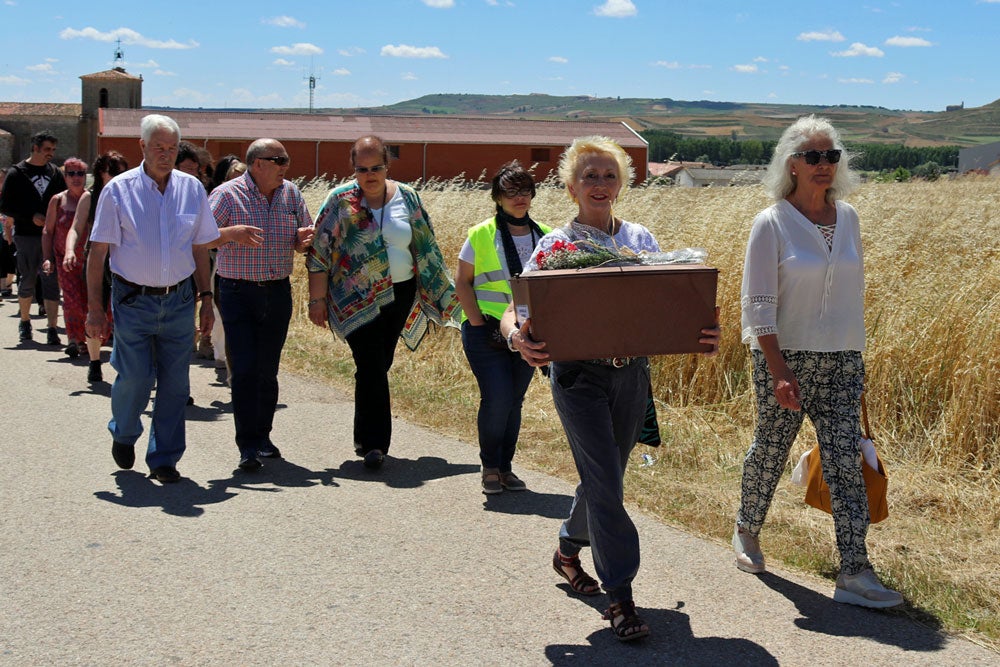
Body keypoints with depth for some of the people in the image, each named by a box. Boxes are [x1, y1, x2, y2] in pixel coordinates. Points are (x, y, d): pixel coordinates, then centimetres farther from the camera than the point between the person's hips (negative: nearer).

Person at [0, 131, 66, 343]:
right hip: (26, 236, -1)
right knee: (27, 281, 7)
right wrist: (31, 217, -12)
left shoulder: (55, 173, 10)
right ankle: (24, 322, 26)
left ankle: (52, 329, -6)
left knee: (52, 282, -5)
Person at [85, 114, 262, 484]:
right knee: (135, 377, -5)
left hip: (179, 300, 3)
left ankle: (164, 459, 16)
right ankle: (123, 433, 26)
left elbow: (200, 248, 12)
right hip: (133, 301, -2)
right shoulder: (119, 189, -4)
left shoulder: (192, 189, 5)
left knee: (174, 383, 3)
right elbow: (97, 251, -3)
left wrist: (206, 298, 8)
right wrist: (94, 307, -7)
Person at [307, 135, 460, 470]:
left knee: (378, 366, 10)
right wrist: (317, 299, -5)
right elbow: (319, 252, -3)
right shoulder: (340, 200, -5)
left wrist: (442, 292, 11)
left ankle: (366, 436, 25)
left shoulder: (407, 197, 3)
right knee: (372, 366, -11)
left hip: (401, 293, 3)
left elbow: (426, 248, 11)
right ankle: (373, 443, -5)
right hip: (357, 300, -3)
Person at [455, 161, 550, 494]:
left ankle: (505, 467, 21)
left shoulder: (545, 237, 7)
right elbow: (462, 282, -1)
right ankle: (490, 467, 7)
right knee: (497, 399, -12)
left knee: (514, 401, 8)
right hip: (488, 330, -3)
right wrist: (478, 323, -9)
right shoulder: (481, 235, -3)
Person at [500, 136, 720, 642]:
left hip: (632, 375, 4)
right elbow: (513, 311, -8)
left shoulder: (641, 239, 5)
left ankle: (568, 549, 42)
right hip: (579, 376, -4)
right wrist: (517, 338, -32)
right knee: (605, 483, -9)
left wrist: (703, 334, -17)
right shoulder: (555, 245, -5)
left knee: (605, 477, 16)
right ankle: (620, 596, -1)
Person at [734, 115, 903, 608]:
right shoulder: (772, 223, -8)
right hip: (785, 359, -3)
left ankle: (854, 573, -3)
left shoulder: (847, 217, 7)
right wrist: (780, 372, -17)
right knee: (770, 452, 10)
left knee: (846, 461, -3)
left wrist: (856, 358, 17)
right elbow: (757, 305, -10)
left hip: (842, 362, 4)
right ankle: (746, 531, 35)